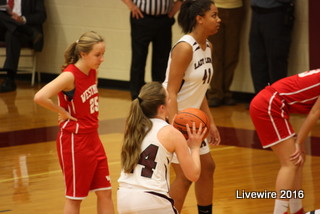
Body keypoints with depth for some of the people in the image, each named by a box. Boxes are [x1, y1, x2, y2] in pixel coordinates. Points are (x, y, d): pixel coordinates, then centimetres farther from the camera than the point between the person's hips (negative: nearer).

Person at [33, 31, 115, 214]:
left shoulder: (93, 72, 2)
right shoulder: (70, 76, -20)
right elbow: (40, 97, -34)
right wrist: (62, 112, -20)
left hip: (92, 138, 8)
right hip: (74, 141, -8)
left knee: (105, 192, 10)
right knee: (75, 197, 3)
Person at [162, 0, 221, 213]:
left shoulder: (207, 46, 5)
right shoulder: (185, 47, -22)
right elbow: (171, 92, -24)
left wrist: (211, 123, 14)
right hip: (173, 117, -9)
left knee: (207, 167, 14)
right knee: (186, 175, -8)